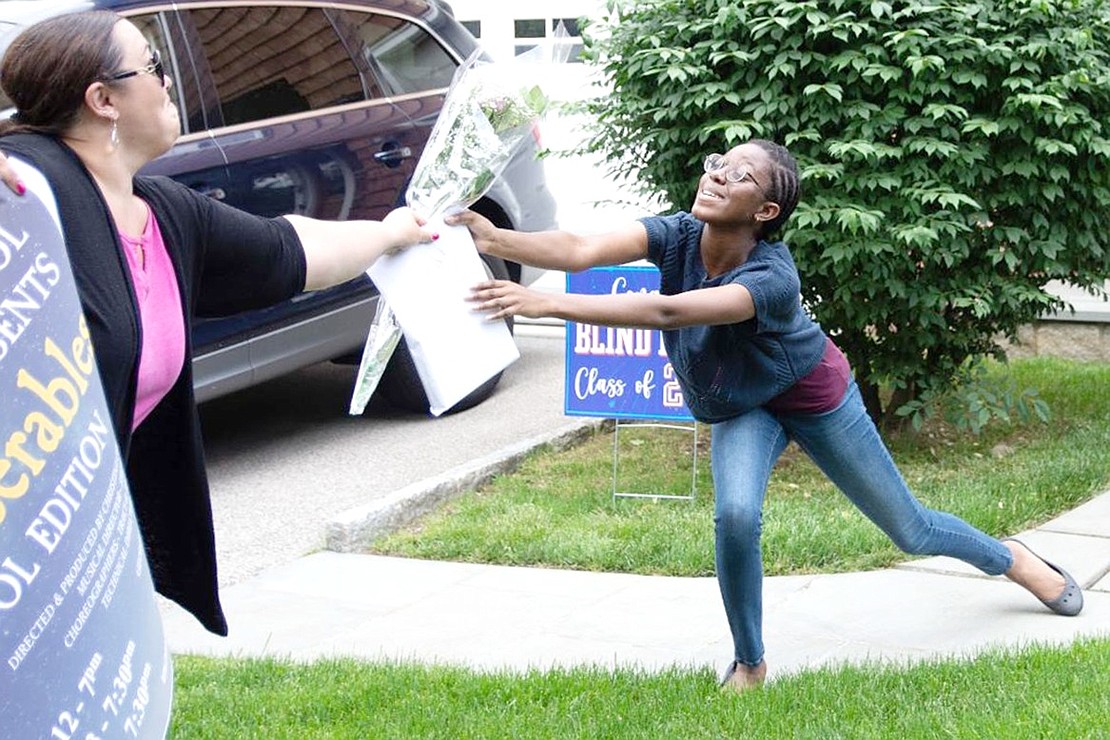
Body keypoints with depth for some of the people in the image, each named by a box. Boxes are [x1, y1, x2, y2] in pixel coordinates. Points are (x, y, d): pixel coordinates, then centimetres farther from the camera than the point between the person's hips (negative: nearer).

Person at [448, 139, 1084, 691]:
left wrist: (548, 305, -62)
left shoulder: (772, 277, -40)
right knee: (736, 515, -26)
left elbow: (669, 312, -55)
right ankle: (750, 667, -5)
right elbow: (583, 250, -42)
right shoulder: (679, 234, -26)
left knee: (908, 528, 12)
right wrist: (498, 240, -60)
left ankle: (1009, 557, 44)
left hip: (812, 395, -3)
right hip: (740, 409, 3)